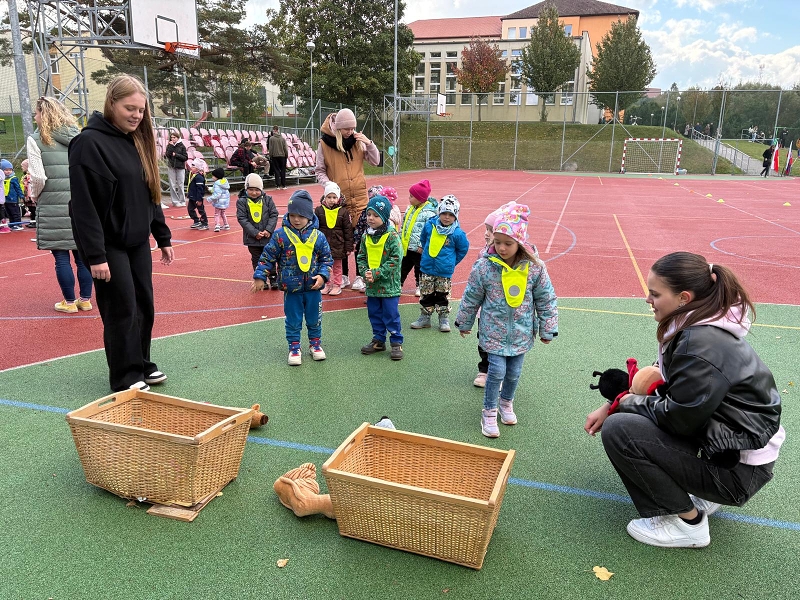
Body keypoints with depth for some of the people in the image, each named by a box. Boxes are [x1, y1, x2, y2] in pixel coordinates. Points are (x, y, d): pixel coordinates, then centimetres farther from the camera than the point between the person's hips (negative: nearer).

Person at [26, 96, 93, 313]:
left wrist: (35, 195, 8)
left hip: (53, 206, -4)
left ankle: (69, 302, 12)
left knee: (61, 257, 4)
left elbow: (38, 177, -10)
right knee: (82, 254, 10)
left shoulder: (36, 140, -5)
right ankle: (85, 299, 17)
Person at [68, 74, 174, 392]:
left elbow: (150, 195, 15)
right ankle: (125, 379, 14)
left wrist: (163, 237, 14)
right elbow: (84, 205, -18)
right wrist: (95, 255, -21)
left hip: (138, 241, 7)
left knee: (144, 306, 12)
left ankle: (142, 365, 28)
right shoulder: (89, 142, -13)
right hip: (110, 245, -7)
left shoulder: (137, 141, 10)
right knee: (122, 311, 0)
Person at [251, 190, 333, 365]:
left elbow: (327, 259, 3)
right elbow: (268, 257, -2)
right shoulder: (281, 235, -8)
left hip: (313, 287, 1)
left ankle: (315, 343, 35)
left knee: (314, 319, 16)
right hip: (291, 288, -1)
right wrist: (260, 277, -4)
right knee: (293, 321, 10)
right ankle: (294, 347, 25)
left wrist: (323, 275, -11)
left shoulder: (318, 236, -4)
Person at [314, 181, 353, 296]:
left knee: (337, 266, 10)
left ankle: (337, 285, 22)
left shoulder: (343, 212, -6)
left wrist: (348, 247, -4)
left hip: (338, 245, -2)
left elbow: (348, 231, -3)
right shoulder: (319, 210, -2)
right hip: (323, 245, 2)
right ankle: (327, 284, 25)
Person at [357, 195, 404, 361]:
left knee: (391, 315, 2)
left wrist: (376, 273, -20)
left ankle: (397, 343, 15)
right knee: (374, 314, 15)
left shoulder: (392, 237, -14)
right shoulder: (366, 236, 5)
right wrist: (365, 272, -9)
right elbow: (361, 257, 10)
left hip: (389, 284, -6)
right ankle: (379, 340, 30)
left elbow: (395, 260, -17)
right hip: (371, 285, 6)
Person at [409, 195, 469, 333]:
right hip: (426, 269, 3)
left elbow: (463, 249, 3)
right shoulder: (429, 226, -5)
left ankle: (444, 319, 21)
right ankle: (425, 318, 24)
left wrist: (452, 262, 6)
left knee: (443, 296, 8)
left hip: (445, 271, -3)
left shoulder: (457, 233, -13)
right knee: (426, 295, 11)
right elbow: (423, 240, 16)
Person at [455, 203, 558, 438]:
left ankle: (506, 402, 42)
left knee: (514, 373, 13)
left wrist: (547, 329, 4)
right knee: (497, 372, -4)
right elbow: (471, 297, -1)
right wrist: (464, 323, 9)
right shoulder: (484, 266, -14)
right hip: (494, 331, -2)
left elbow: (546, 300, 0)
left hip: (521, 332, 2)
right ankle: (489, 412, 19)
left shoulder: (535, 268, -12)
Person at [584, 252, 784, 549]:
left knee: (618, 430, -18)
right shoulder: (703, 323, 0)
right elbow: (669, 386, 10)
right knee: (629, 412, 11)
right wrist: (612, 405, 3)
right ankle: (701, 495, 17)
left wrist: (628, 401, -6)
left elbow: (678, 419, -23)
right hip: (721, 441, 9)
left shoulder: (701, 346, -29)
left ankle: (688, 523, -1)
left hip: (738, 468, -9)